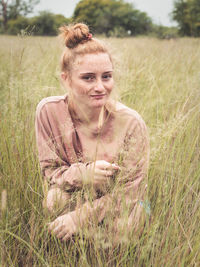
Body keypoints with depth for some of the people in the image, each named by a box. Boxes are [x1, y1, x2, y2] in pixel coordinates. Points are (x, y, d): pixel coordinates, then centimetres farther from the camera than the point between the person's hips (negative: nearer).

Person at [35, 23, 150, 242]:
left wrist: (78, 218, -27)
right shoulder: (49, 111, -18)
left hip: (118, 208, 0)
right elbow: (49, 169, -9)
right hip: (73, 196, 1)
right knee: (56, 199, -30)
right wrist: (81, 173, -32)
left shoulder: (130, 123, -24)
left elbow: (129, 193, -18)